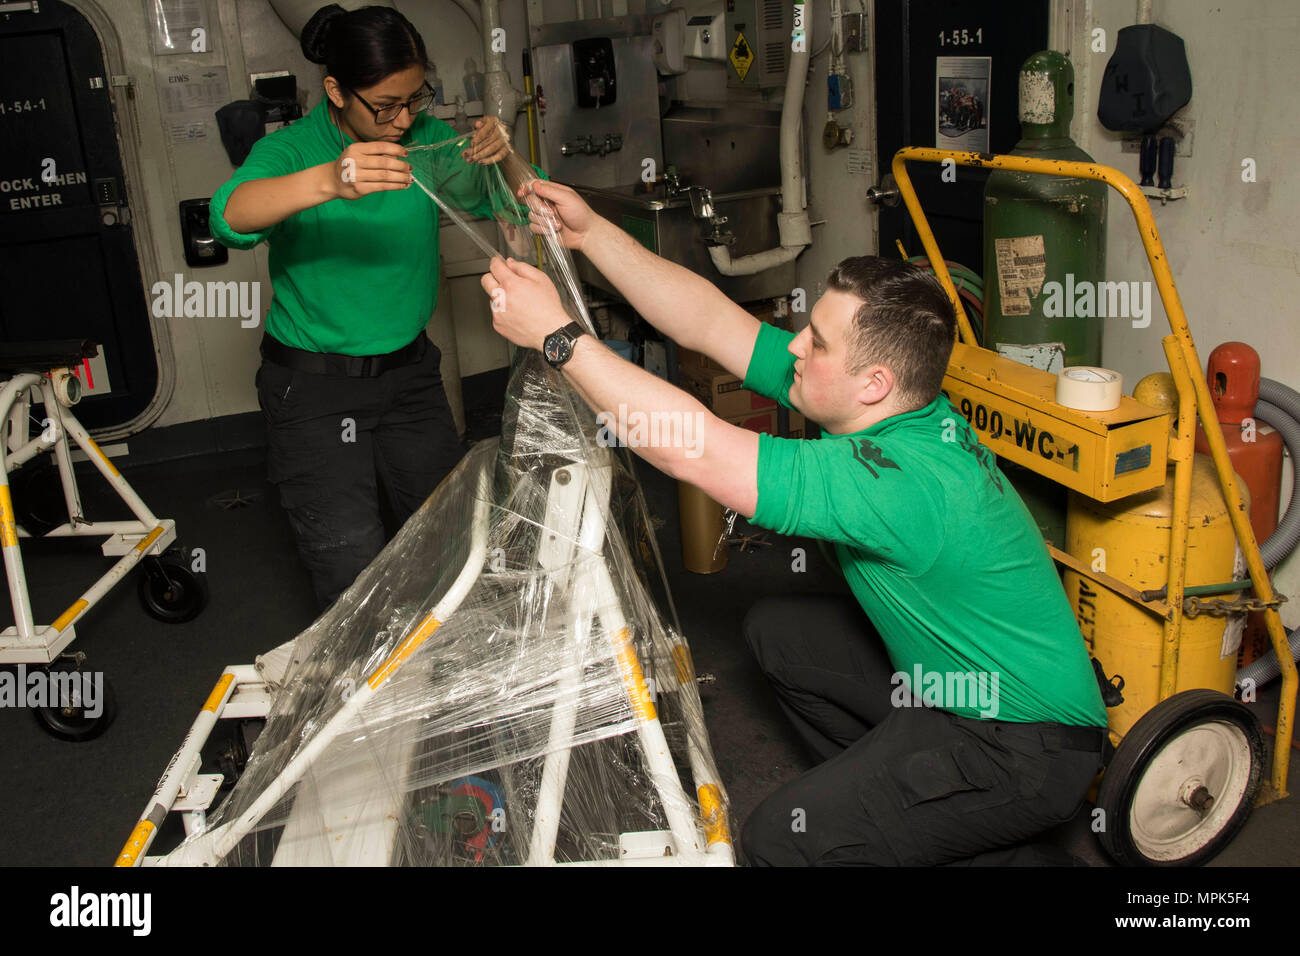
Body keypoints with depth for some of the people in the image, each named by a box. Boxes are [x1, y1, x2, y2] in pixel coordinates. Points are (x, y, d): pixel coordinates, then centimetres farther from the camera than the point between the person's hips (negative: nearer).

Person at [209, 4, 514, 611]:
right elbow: (231, 216, -33)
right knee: (354, 576, -8)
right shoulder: (291, 149, -12)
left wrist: (500, 158, -26)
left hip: (410, 373, 4)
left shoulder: (428, 140, -1)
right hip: (313, 385, -4)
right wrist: (328, 180, -52)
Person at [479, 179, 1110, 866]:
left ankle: (1022, 857, 1)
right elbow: (708, 323, -4)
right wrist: (590, 232, -6)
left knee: (778, 840, -18)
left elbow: (689, 449, -36)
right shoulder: (884, 411, -6)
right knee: (774, 628, 14)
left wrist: (556, 335, -30)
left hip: (1026, 747, -9)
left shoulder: (905, 480, -34)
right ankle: (888, 791, 22)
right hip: (951, 671, 9)